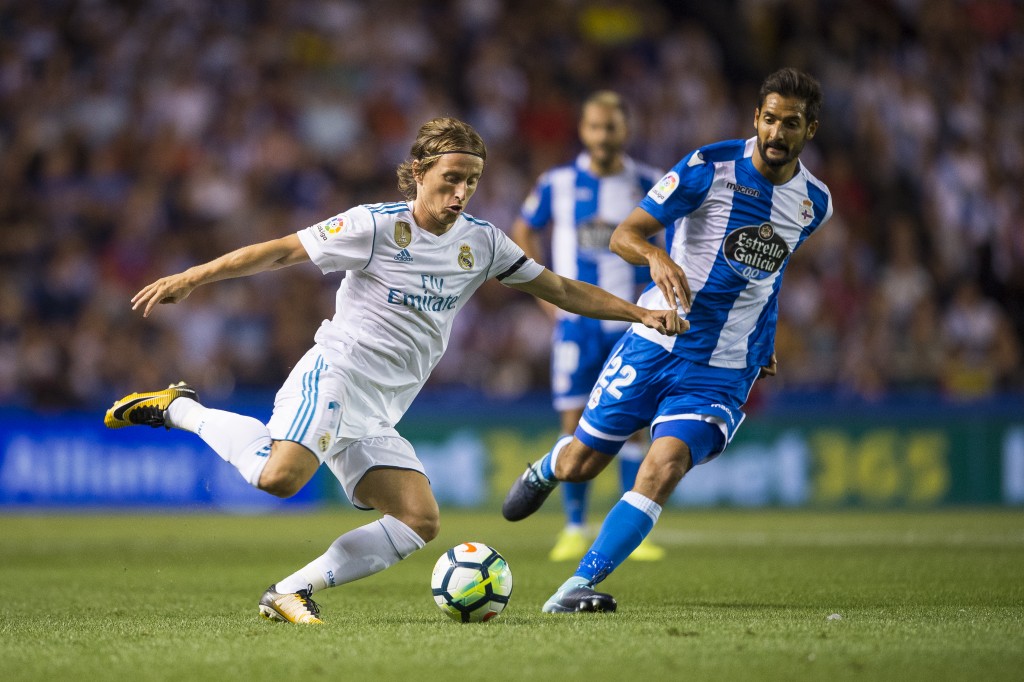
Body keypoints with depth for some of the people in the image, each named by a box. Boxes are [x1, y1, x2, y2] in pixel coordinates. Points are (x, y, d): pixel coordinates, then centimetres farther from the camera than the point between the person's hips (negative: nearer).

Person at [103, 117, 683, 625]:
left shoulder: (482, 242, 10)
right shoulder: (377, 225, -7)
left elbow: (559, 289, 19)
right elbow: (281, 251, -4)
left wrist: (640, 313, 11)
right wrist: (189, 279, -8)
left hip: (376, 417, 7)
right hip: (334, 375, -7)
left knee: (420, 521, -10)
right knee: (280, 476, -32)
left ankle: (292, 592, -6)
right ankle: (181, 410, -7)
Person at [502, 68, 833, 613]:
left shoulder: (814, 204, 3)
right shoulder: (711, 167, -10)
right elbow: (623, 234, -11)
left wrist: (763, 347, 23)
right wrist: (656, 256, -33)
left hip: (722, 372, 1)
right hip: (656, 343, -1)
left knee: (664, 467, -21)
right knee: (581, 463, 8)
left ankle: (580, 586, -21)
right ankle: (545, 470, 47)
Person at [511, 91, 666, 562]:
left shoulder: (649, 185, -1)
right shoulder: (558, 183, 1)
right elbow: (523, 231, 16)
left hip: (631, 324, 0)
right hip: (576, 322, 0)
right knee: (574, 422, -3)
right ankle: (575, 529, 4)